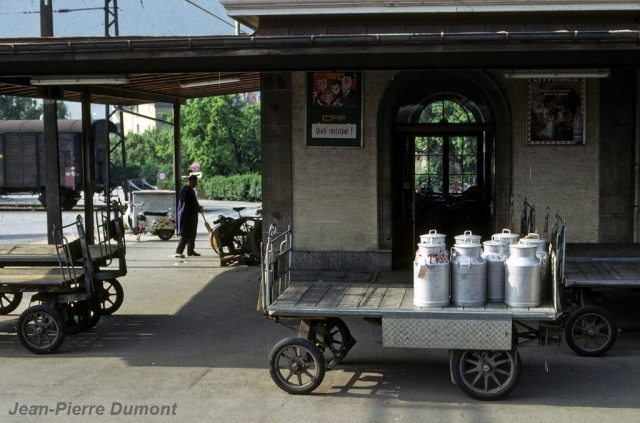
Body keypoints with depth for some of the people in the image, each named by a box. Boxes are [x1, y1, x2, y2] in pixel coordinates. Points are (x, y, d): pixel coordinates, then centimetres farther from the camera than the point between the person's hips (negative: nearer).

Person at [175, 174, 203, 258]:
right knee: (185, 234, -12)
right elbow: (187, 204, -20)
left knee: (192, 233, 14)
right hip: (186, 215, -10)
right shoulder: (185, 190, -16)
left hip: (192, 215, 10)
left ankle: (190, 250, 22)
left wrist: (198, 207, 5)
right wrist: (198, 208, -12)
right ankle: (178, 251, -12)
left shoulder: (191, 190, 16)